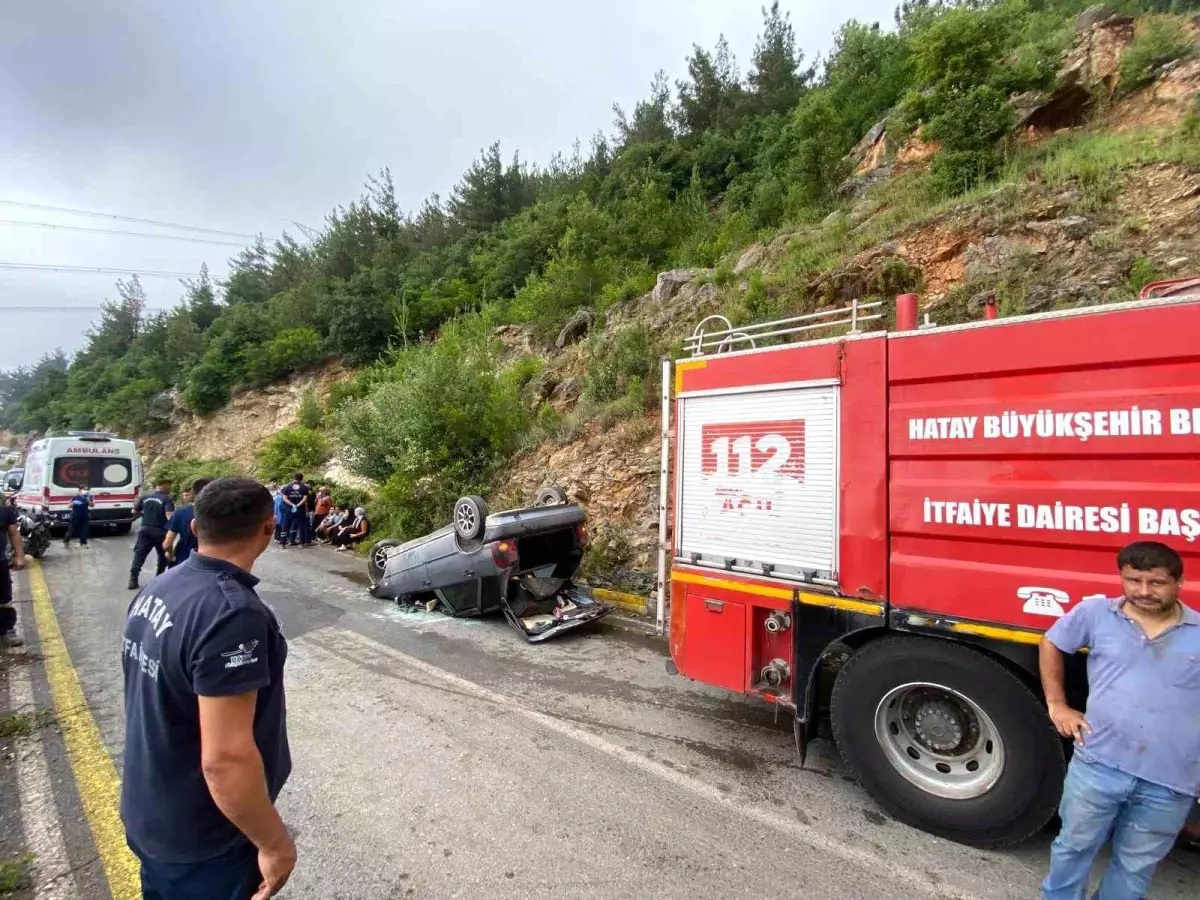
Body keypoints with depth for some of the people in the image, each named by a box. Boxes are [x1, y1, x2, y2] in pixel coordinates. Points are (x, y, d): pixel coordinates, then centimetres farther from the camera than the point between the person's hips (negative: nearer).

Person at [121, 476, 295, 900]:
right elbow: (225, 759, -32)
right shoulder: (233, 612, -33)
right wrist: (274, 842, -19)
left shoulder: (156, 588, -4)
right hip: (202, 841, -7)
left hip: (146, 815, 8)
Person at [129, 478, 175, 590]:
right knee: (163, 556, 15)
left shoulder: (145, 497, 8)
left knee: (139, 555, 5)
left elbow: (134, 512, 15)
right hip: (160, 531, -4)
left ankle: (133, 580, -2)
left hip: (145, 530, 4)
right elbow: (169, 516, -23)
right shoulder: (167, 499, -11)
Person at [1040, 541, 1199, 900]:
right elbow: (1051, 644, 11)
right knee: (1074, 846, 17)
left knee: (1135, 865, 20)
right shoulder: (1096, 613, -3)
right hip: (1098, 764, 0)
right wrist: (1056, 704, 5)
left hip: (1171, 783, 1)